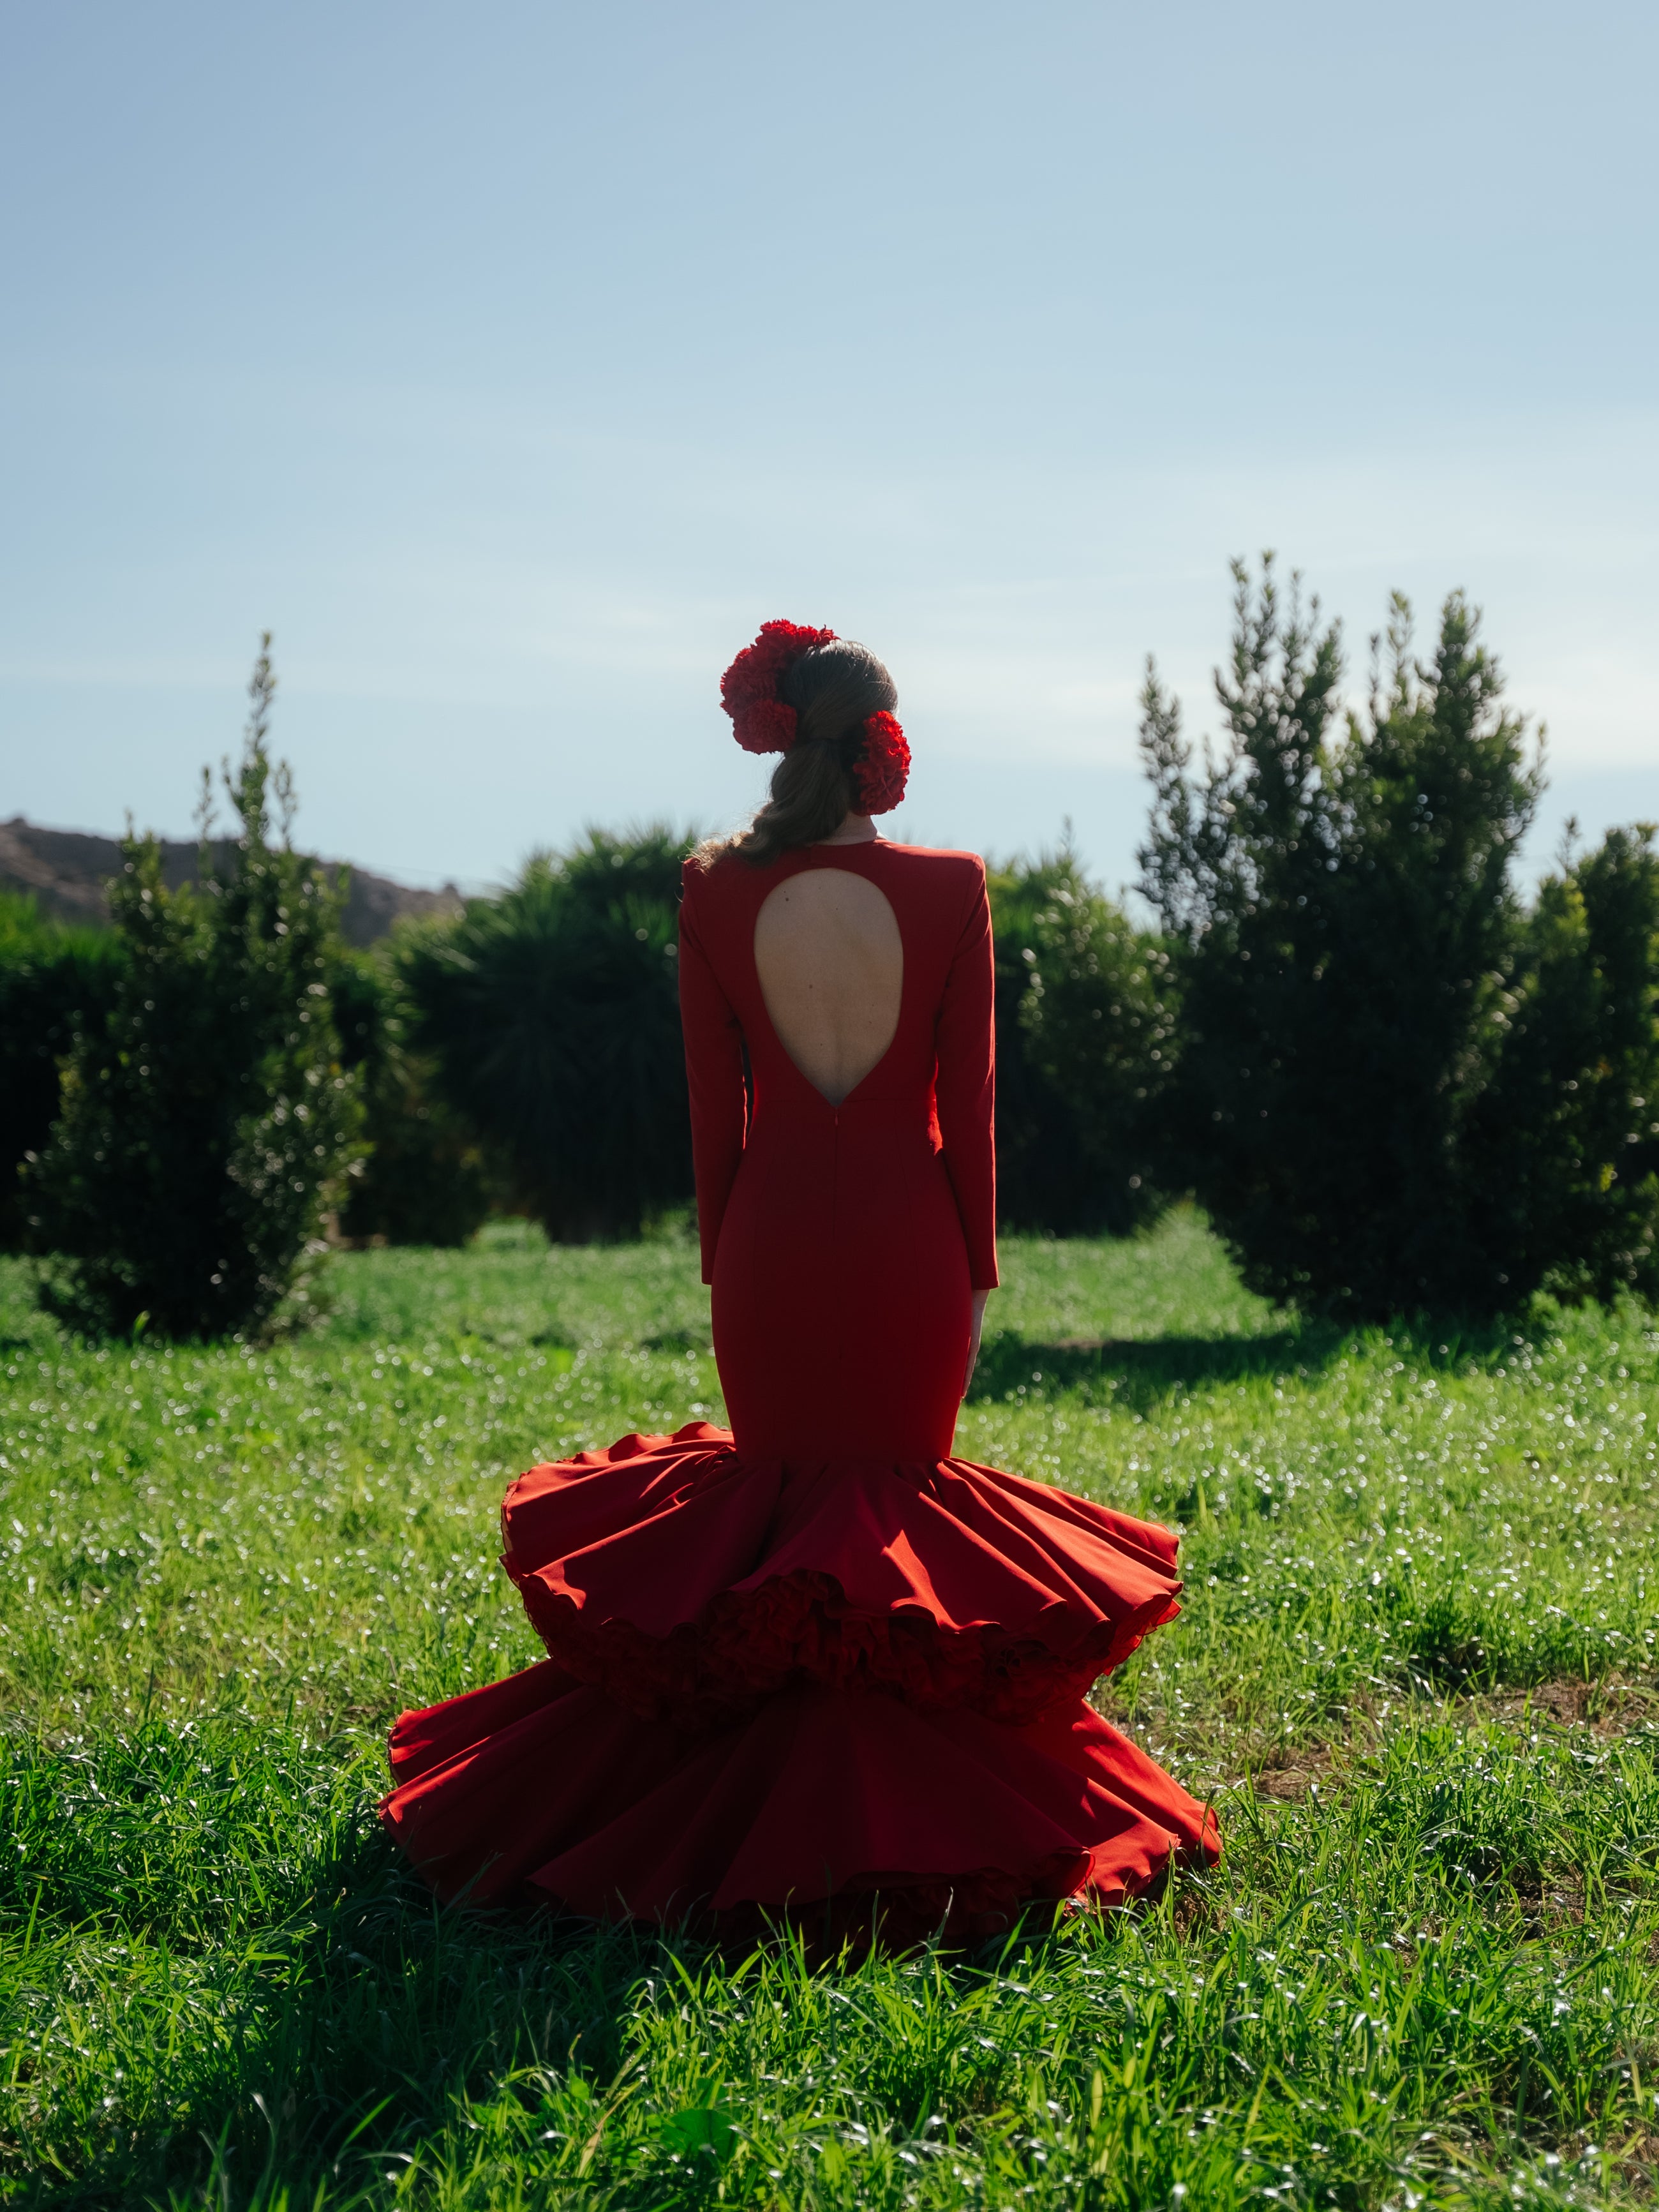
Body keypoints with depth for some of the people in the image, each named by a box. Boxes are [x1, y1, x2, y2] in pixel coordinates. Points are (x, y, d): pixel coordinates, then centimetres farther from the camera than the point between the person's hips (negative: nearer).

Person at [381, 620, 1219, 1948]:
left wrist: (721, 1263, 10)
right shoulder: (951, 889, -8)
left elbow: (716, 1105, 1)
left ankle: (774, 1799, 16)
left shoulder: (716, 891, -4)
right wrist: (978, 1265, 6)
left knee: (777, 1491, 16)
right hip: (910, 1233, -1)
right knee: (902, 1489, 14)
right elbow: (968, 1103, -3)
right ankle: (892, 1818, 15)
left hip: (774, 1234, 1)